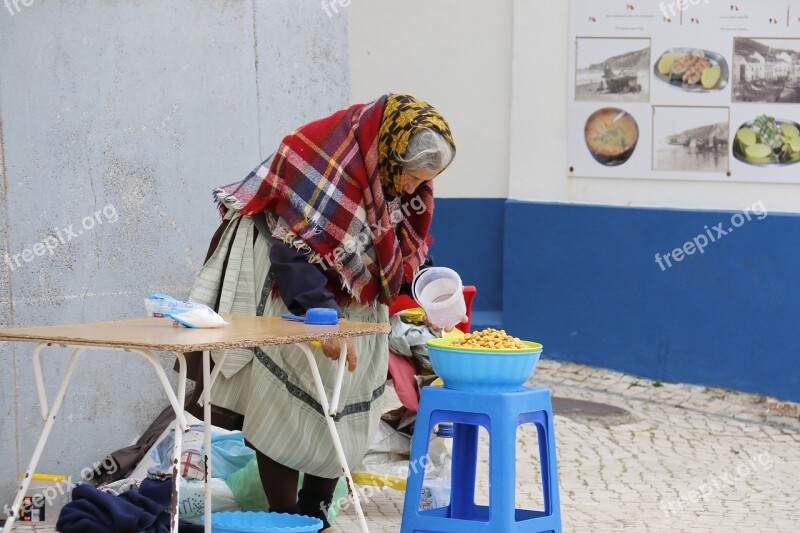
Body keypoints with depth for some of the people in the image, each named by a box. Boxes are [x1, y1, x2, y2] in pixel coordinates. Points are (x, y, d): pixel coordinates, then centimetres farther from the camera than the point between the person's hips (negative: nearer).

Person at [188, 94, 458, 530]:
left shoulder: (408, 177, -7)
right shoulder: (327, 155, -30)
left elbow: (409, 247, 7)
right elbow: (294, 246, -30)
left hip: (356, 302, 7)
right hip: (289, 291, -7)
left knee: (346, 409, 3)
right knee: (287, 407, -7)